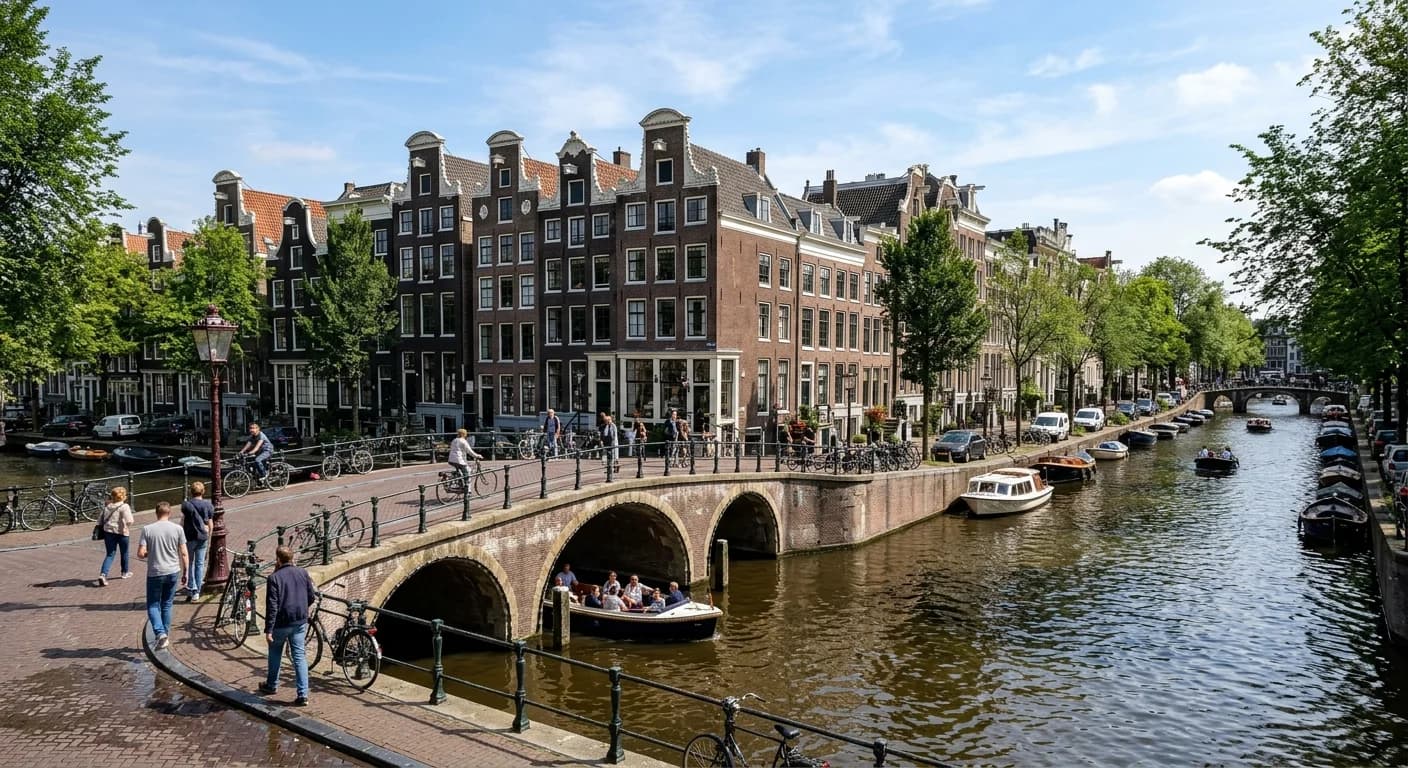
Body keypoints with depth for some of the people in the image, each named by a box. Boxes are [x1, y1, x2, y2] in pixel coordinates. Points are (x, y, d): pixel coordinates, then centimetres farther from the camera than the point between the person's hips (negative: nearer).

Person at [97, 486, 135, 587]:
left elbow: (100, 520, 8)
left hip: (108, 532, 4)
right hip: (122, 533, -4)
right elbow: (129, 521, -23)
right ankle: (125, 572, 33)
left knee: (109, 555, 8)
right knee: (124, 553, 17)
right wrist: (128, 528, -2)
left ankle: (103, 574, -10)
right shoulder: (124, 507, -15)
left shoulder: (107, 506, 4)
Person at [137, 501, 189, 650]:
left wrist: (150, 554, 12)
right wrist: (185, 573, 8)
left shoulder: (147, 529, -7)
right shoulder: (177, 529, -4)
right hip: (173, 572, 2)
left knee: (153, 605, 9)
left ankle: (160, 633, -12)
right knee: (167, 605, 15)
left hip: (155, 574, -2)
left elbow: (140, 554, -11)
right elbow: (184, 554, -3)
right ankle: (165, 636, 20)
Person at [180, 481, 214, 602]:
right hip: (203, 538, 2)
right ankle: (197, 592, 12)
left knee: (189, 564, 9)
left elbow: (182, 522, -9)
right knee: (200, 564, 8)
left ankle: (191, 590, 1)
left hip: (190, 537, -2)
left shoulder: (186, 504, -7)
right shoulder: (208, 505, 0)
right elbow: (210, 524, 3)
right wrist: (209, 538, 13)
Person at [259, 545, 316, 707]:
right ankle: (303, 694, -2)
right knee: (299, 656, 4)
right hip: (300, 622, 3)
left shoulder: (274, 577, -13)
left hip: (281, 622, -3)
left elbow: (272, 606, -17)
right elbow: (312, 597, 7)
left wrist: (268, 630, -14)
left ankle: (272, 685, 38)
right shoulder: (303, 573, 1)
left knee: (275, 654, 21)